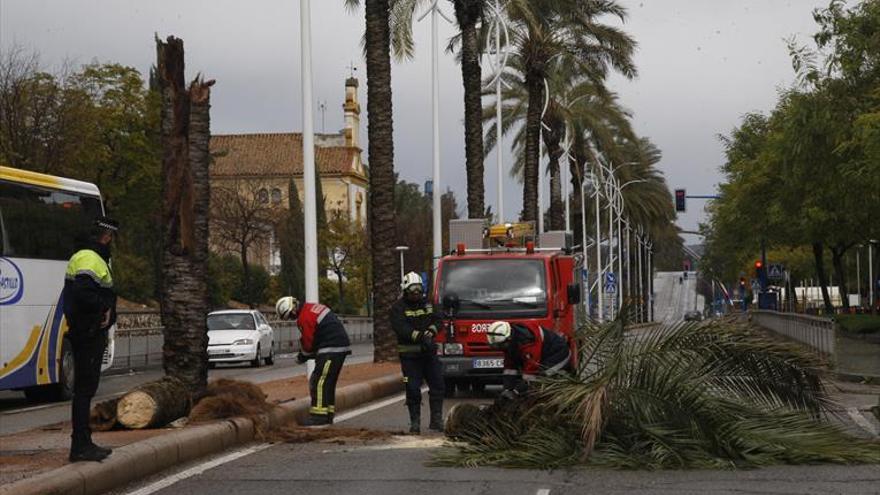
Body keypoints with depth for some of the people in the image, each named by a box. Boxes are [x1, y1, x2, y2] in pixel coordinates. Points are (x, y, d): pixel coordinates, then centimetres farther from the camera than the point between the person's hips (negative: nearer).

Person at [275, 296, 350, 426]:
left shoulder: (304, 318, -15)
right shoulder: (311, 307, 15)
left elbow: (308, 343, -10)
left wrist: (302, 357, 8)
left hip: (332, 349, -10)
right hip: (341, 345, 10)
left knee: (320, 382, -9)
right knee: (328, 382, 15)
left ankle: (319, 416, -11)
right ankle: (328, 415, 19)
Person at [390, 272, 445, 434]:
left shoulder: (427, 304, 13)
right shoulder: (398, 307, -4)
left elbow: (437, 320, 6)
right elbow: (401, 328, -17)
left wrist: (430, 332, -16)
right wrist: (420, 336, -28)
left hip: (429, 352, 5)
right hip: (410, 355, -4)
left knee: (437, 385, 2)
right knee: (413, 389, -3)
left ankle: (436, 420, 10)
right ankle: (415, 422, 6)